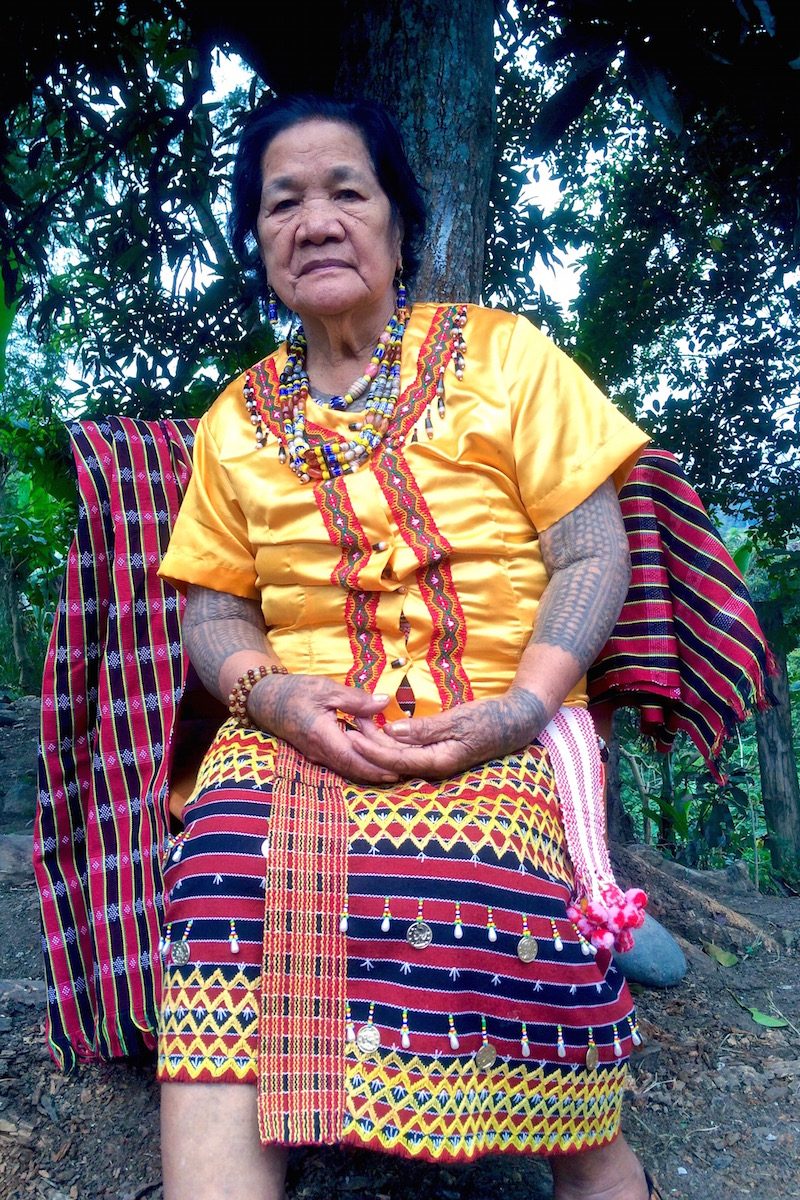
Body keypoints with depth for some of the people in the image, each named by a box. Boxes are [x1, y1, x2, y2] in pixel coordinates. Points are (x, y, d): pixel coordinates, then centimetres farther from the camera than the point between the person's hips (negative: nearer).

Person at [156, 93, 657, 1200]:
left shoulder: (500, 353, 9)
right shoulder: (236, 421, 17)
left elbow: (594, 551, 2)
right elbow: (212, 605, 15)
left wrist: (523, 705, -14)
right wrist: (268, 691, -8)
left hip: (499, 732, -1)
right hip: (294, 732, 2)